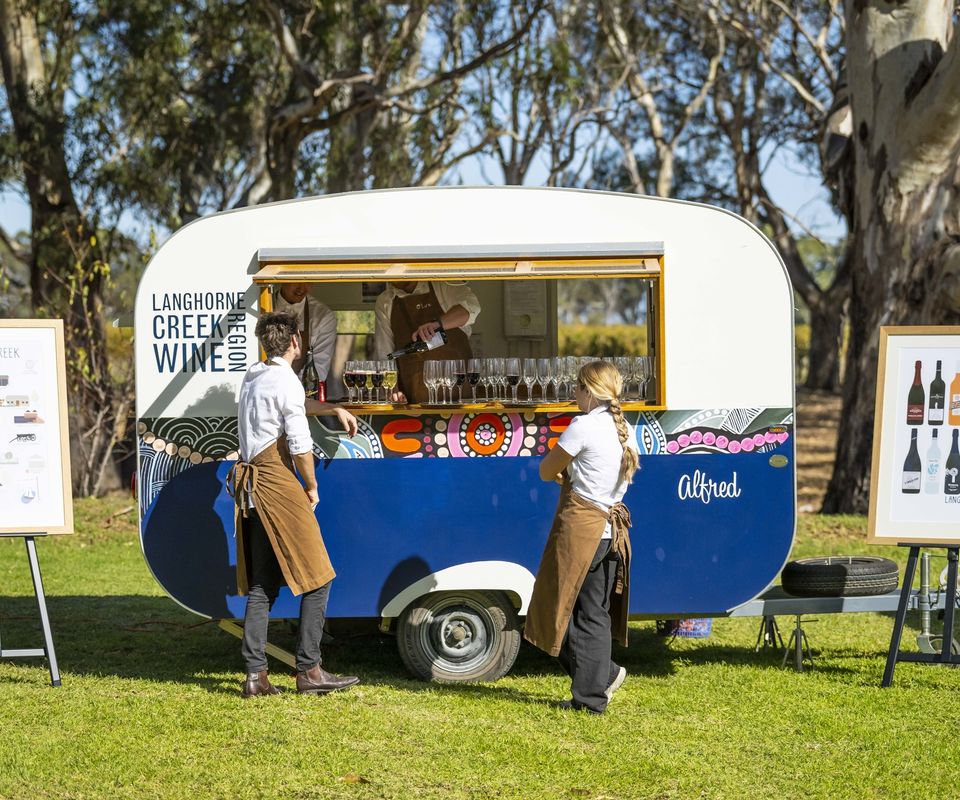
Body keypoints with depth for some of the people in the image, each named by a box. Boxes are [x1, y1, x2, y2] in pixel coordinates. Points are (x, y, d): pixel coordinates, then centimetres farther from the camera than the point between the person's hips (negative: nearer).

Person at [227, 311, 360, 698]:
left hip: (250, 487, 9)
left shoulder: (253, 376, 17)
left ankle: (255, 674, 4)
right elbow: (300, 444, -12)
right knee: (317, 578, -2)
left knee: (261, 585, 9)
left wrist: (334, 409, 43)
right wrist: (312, 487, 1)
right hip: (277, 483, -9)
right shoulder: (285, 380, -10)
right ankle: (309, 670, -3)